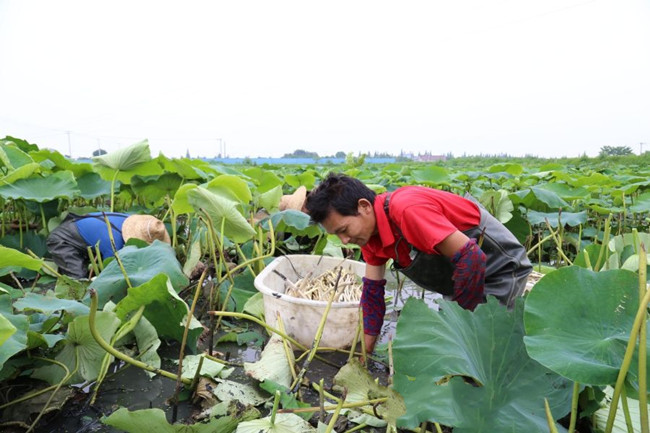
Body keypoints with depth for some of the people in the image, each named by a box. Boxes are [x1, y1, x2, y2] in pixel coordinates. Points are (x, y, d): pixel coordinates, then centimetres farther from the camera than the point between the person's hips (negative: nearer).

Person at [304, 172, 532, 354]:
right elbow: (373, 290, 0)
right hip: (464, 271, 8)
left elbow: (471, 259, -33)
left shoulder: (407, 209, -35)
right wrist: (366, 353, 2)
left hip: (501, 268, -7)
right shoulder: (368, 229, -7)